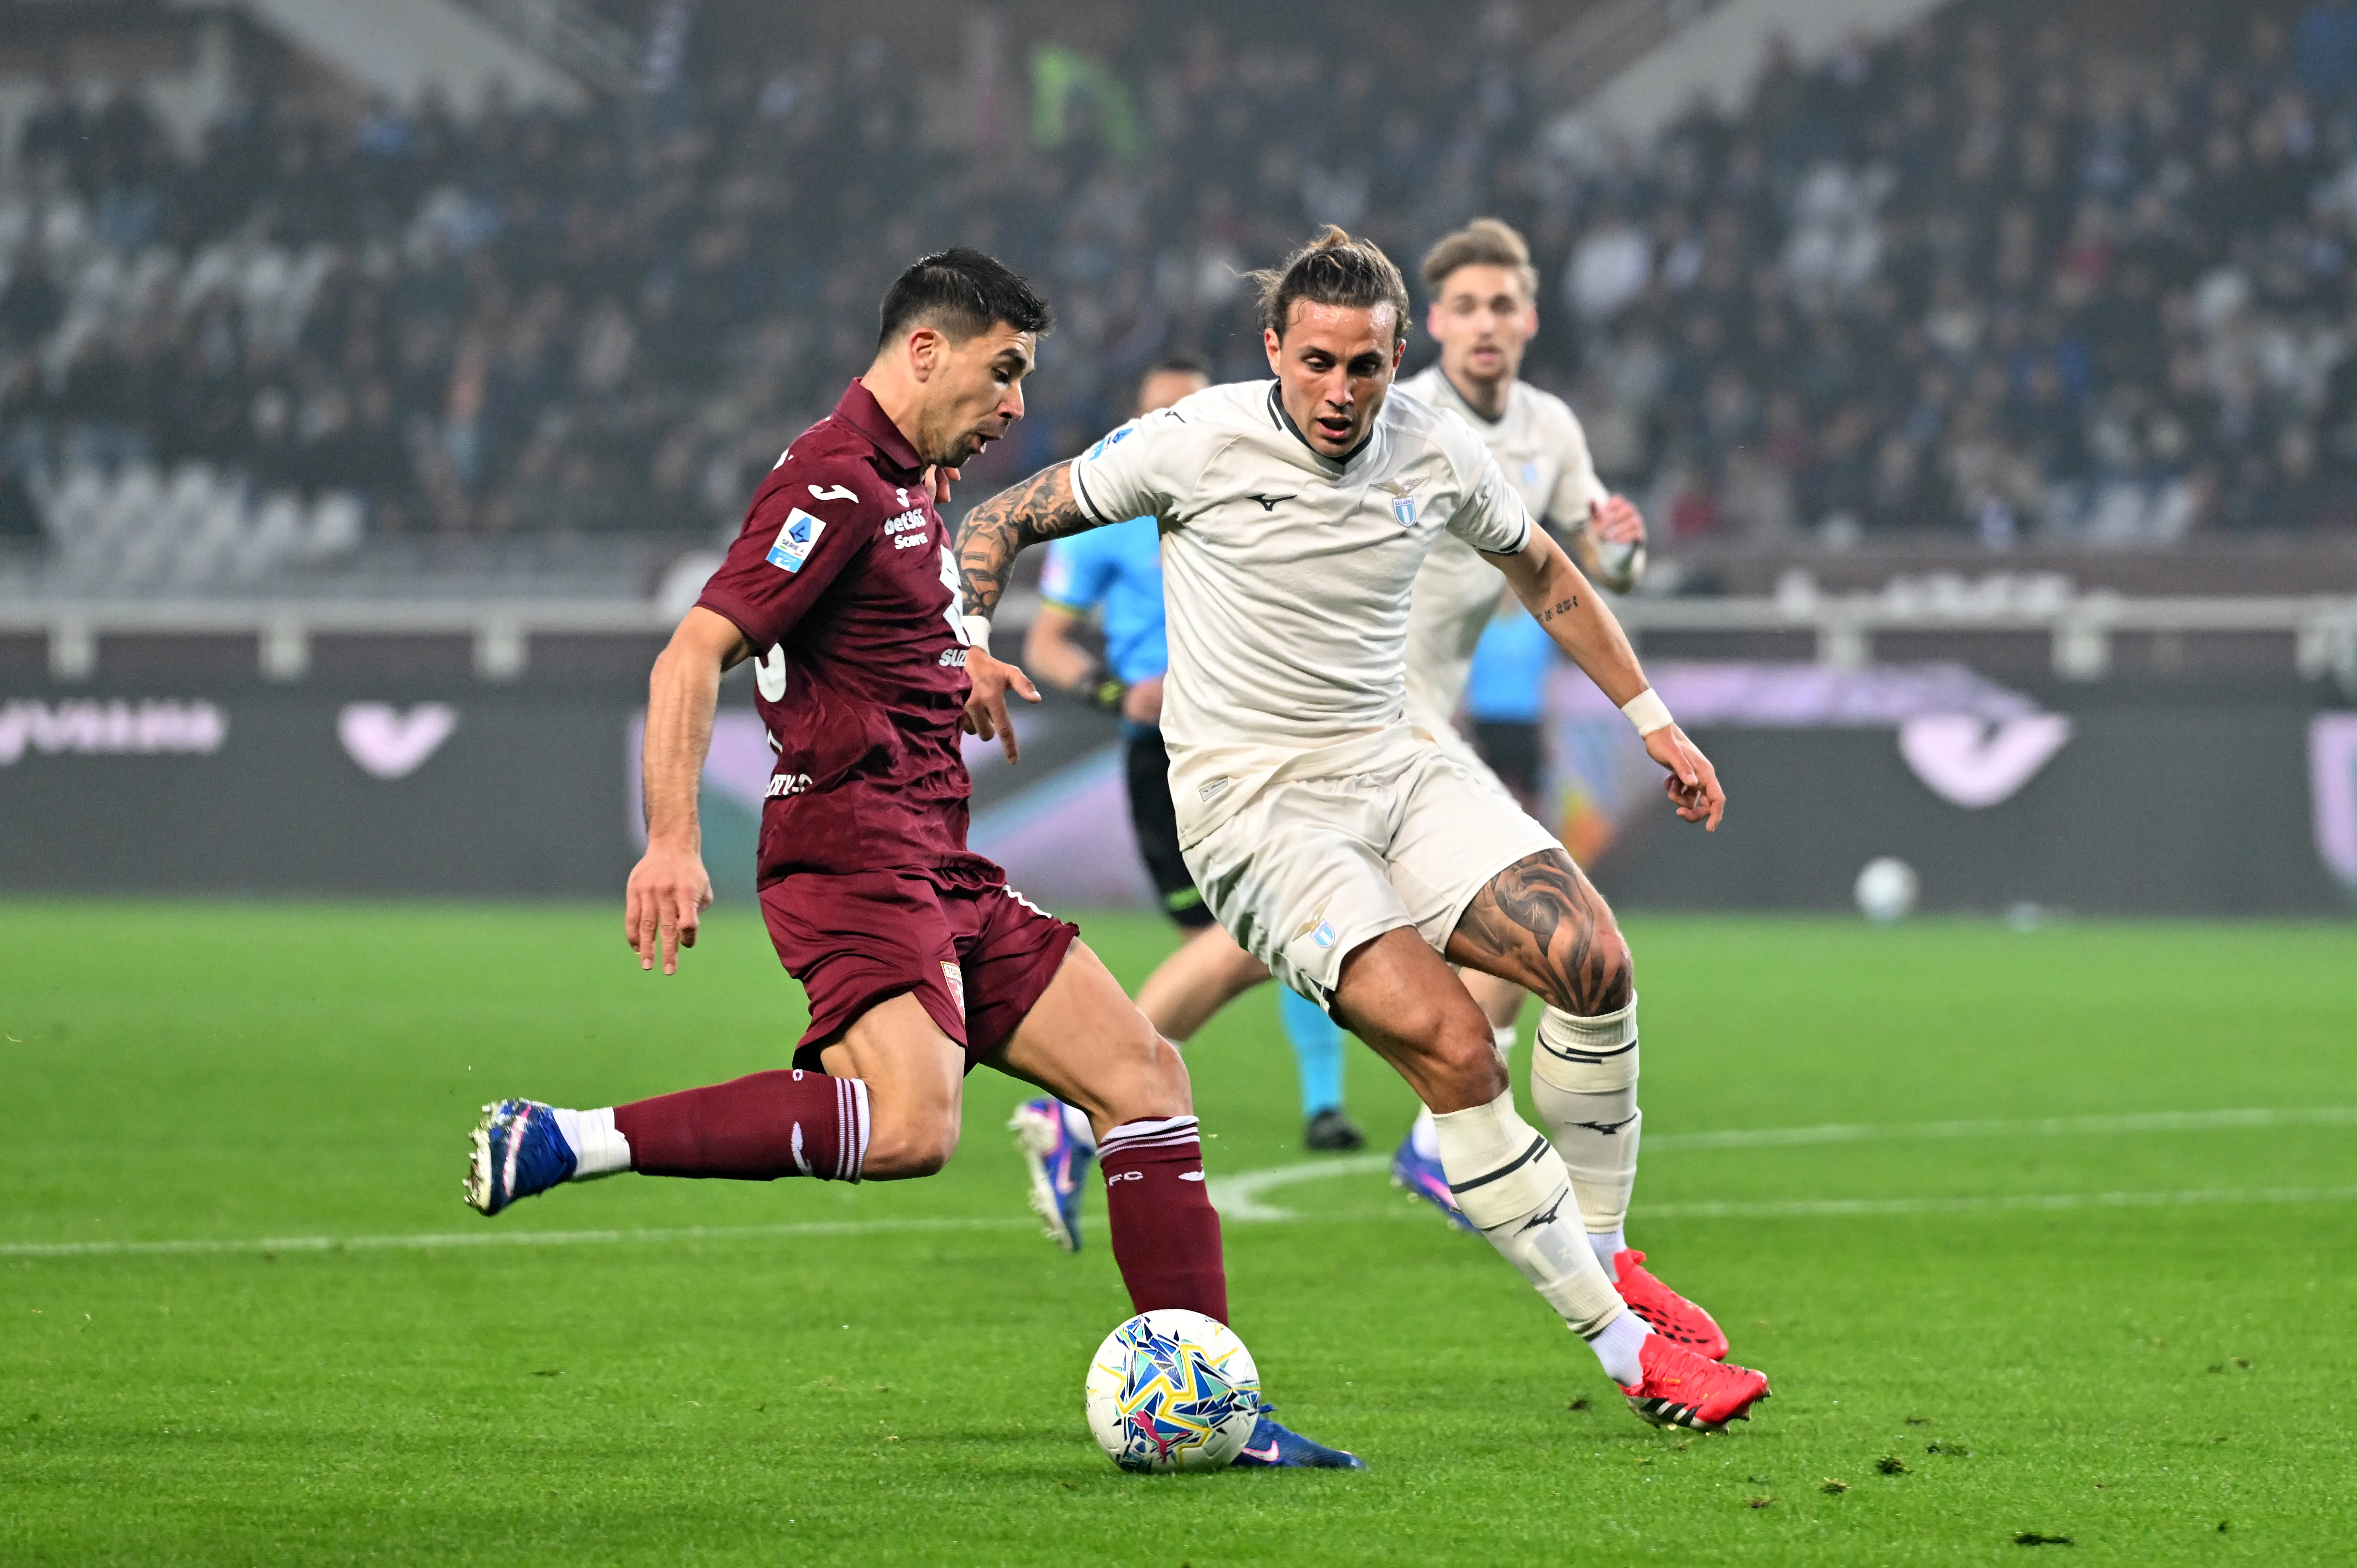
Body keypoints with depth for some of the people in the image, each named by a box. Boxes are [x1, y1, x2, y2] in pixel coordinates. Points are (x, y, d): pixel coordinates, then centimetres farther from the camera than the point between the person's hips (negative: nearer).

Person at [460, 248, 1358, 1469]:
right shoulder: (836, 483, -10)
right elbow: (692, 656, -19)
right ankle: (560, 1144, -26)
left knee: (1143, 1074, 5)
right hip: (854, 854, -10)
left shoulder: (910, 484, 20)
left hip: (938, 872, 10)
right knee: (909, 1128, -31)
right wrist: (672, 842, -28)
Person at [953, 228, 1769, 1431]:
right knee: (1453, 1049, -22)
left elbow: (1544, 575, 21)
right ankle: (1628, 1352, -13)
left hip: (1391, 769, 5)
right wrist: (970, 646, -18)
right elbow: (1001, 520, 0)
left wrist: (1651, 717, 21)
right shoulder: (1197, 444, -11)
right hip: (1252, 811, -5)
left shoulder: (1438, 455, 1)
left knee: (1593, 961, -18)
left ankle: (1595, 1249, 6)